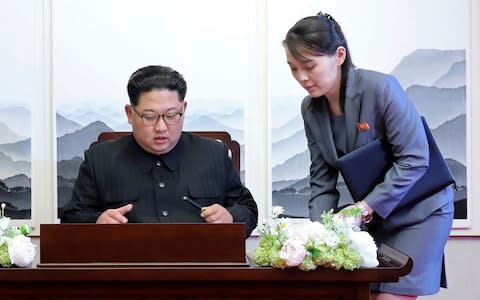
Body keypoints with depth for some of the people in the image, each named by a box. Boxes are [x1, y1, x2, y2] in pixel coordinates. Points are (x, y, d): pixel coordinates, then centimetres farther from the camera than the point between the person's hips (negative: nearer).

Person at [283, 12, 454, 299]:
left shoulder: (381, 88, -23)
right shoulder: (311, 108, -3)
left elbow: (414, 159, -23)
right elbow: (323, 180, -1)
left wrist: (365, 208, -27)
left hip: (418, 210, -5)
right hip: (371, 213, 6)